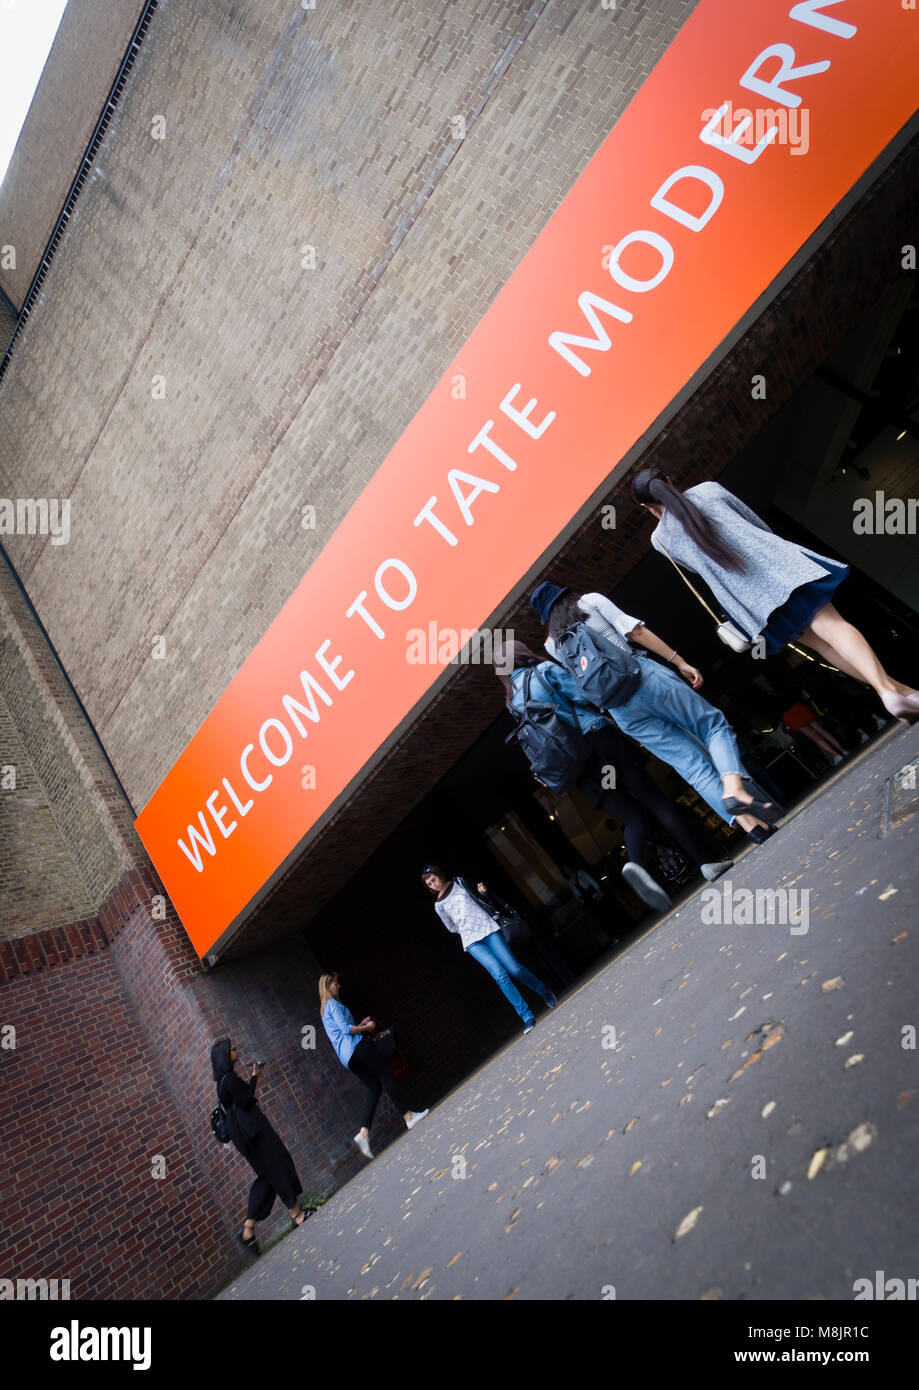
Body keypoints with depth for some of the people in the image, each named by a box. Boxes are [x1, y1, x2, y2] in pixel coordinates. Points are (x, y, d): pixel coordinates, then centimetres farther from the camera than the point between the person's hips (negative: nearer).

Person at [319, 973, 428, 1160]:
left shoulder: (324, 1010, 24)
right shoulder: (333, 1004, -6)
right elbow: (346, 1029, -15)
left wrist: (361, 1025, 18)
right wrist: (366, 1028, -2)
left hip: (346, 1058, 9)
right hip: (357, 1047, -9)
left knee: (373, 1088, 3)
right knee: (386, 1077, -6)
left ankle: (364, 1133, -12)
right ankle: (408, 1117, -6)